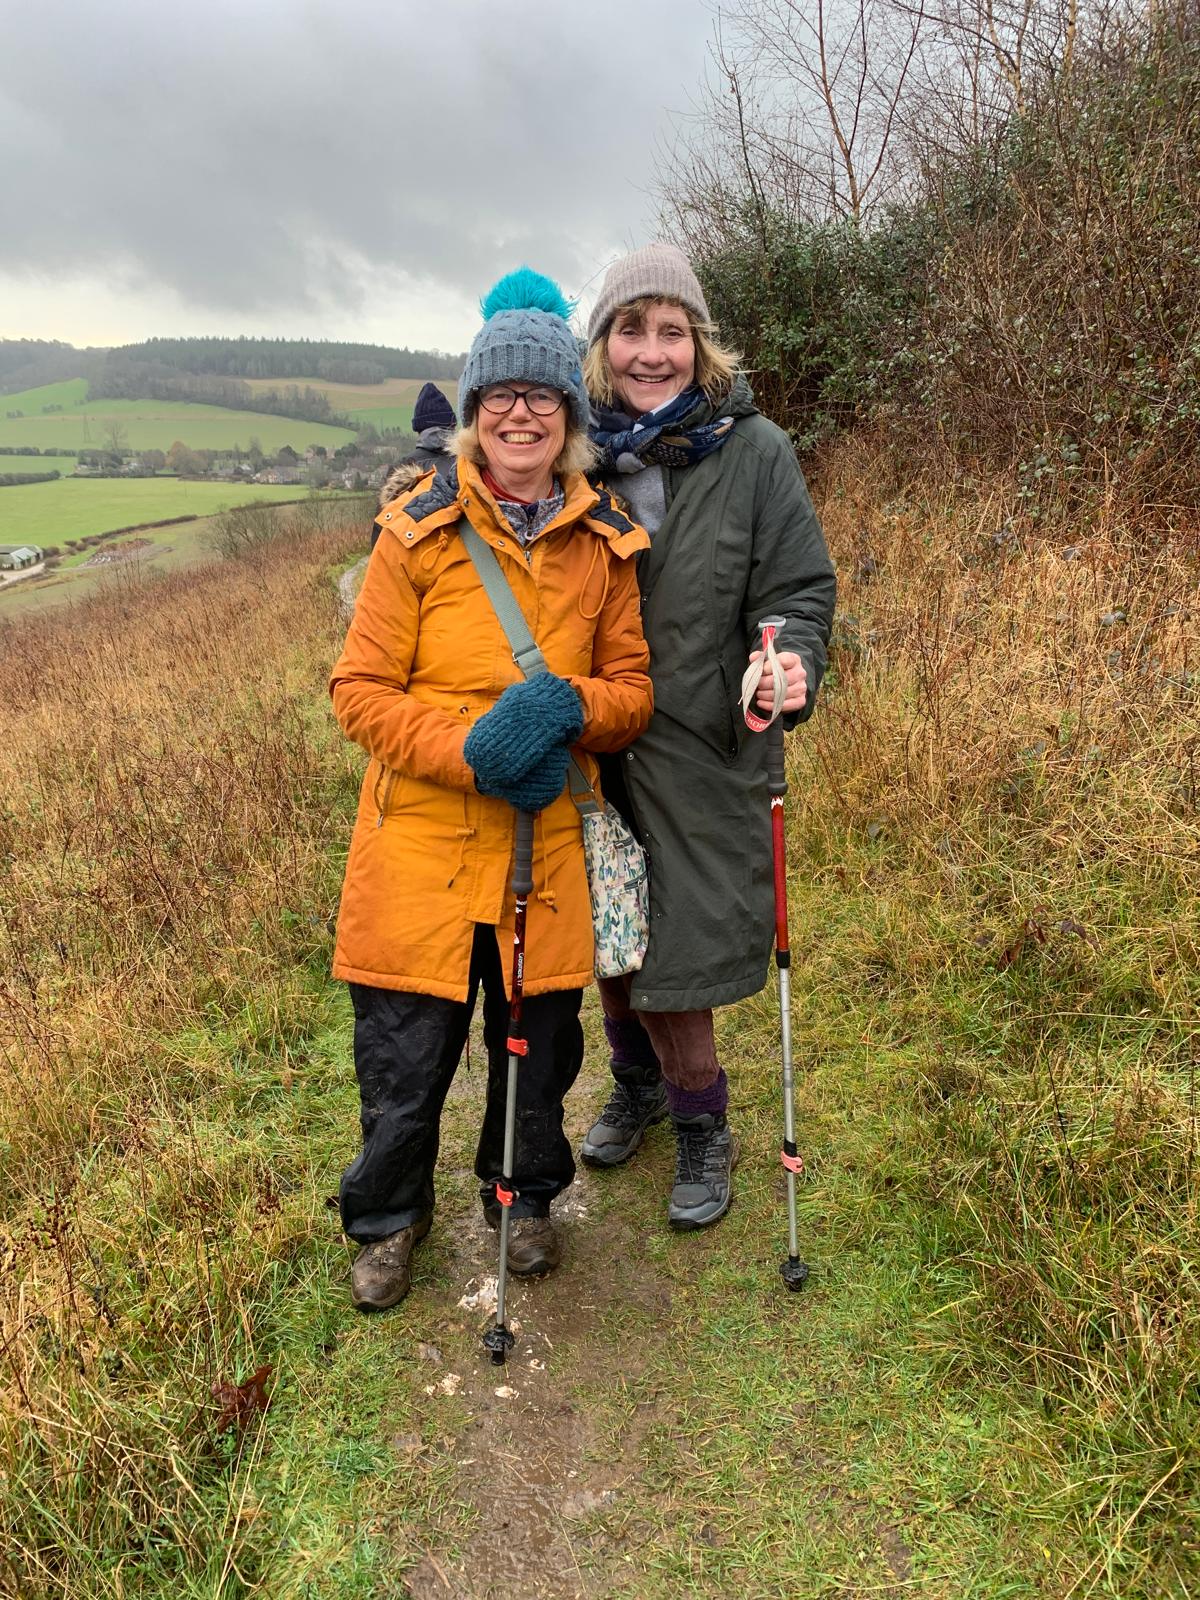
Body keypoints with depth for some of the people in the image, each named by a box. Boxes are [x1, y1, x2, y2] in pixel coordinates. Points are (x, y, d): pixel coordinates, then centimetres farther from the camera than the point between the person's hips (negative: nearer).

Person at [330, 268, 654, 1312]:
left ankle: (524, 1196, 45)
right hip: (421, 843, -2)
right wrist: (470, 752, -20)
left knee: (541, 1043, 16)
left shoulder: (606, 542, 3)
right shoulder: (419, 531, -5)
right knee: (405, 1054, 9)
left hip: (547, 843, 2)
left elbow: (632, 687, 6)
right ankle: (390, 1217, 39)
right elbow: (359, 689, -5)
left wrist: (570, 708, -17)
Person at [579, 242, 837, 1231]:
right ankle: (640, 1085, 45)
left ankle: (703, 1130, 30)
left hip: (699, 749, -3)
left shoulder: (754, 451, -7)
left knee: (673, 950, 3)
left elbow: (799, 590, -5)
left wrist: (790, 666, -25)